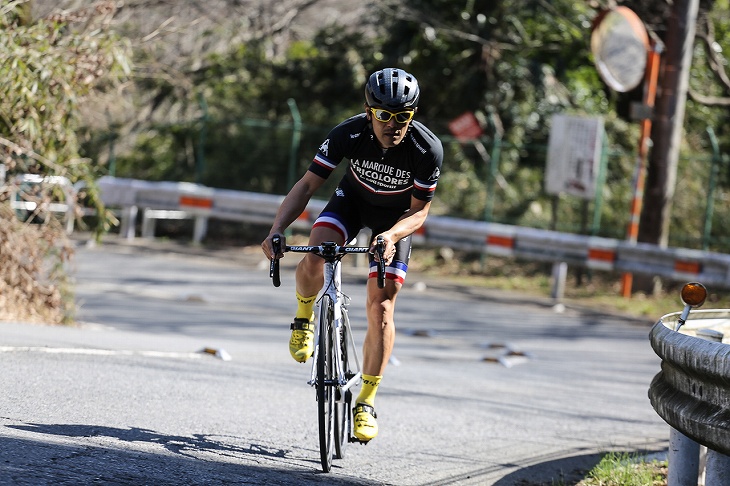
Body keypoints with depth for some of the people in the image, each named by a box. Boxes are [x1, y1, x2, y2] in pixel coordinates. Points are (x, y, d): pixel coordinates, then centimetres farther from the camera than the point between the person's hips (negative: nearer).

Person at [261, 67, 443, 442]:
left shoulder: (427, 149, -31)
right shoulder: (349, 134, -30)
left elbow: (419, 211, -20)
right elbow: (307, 184, -24)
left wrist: (391, 235, -41)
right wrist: (276, 230, -38)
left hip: (397, 217, -1)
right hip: (353, 200, 1)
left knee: (380, 307, -10)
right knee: (313, 261, -29)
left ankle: (366, 402, 2)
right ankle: (304, 316, 4)